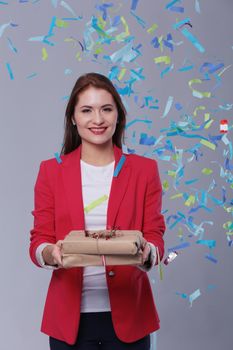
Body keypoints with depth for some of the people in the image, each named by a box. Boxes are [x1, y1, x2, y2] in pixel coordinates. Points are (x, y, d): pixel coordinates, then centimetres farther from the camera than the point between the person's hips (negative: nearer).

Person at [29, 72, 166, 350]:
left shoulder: (145, 170, 3)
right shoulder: (51, 171, 3)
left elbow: (155, 238, 0)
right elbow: (38, 242, 0)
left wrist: (146, 253, -22)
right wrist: (52, 253, -22)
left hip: (127, 314, 0)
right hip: (70, 316, 0)